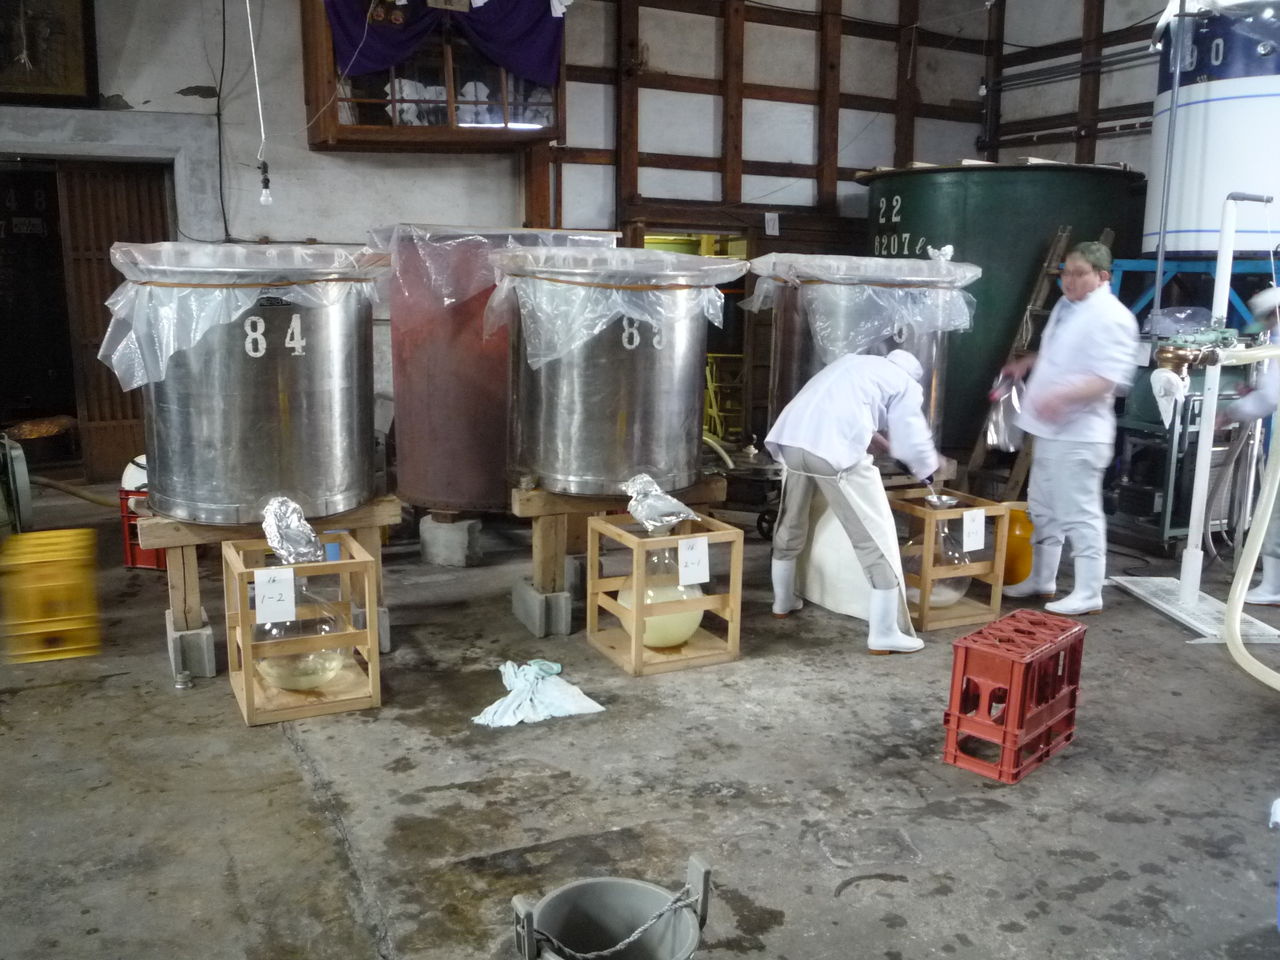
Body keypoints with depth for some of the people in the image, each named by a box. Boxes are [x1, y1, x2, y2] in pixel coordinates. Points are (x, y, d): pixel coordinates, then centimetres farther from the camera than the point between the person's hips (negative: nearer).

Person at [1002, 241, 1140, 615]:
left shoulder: (1111, 316, -16)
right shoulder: (1066, 306, 13)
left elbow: (1112, 378, -24)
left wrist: (1064, 396, -35)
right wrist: (1028, 362, 20)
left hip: (1080, 434, -10)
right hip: (1051, 429, 10)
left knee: (1079, 514, -5)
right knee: (1043, 509, 18)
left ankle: (1088, 593, 5)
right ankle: (1041, 579, 30)